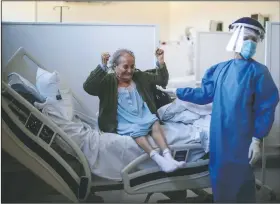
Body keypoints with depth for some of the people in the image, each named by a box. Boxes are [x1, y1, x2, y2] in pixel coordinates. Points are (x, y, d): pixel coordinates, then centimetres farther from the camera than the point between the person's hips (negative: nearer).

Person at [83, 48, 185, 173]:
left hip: (144, 118, 4)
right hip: (125, 123, -4)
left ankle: (168, 156, -41)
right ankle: (157, 158, -48)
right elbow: (87, 87, -20)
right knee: (136, 130, -34)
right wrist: (102, 67, -31)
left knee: (155, 122, -28)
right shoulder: (108, 82, -3)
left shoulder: (140, 77, 12)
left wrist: (161, 63, -6)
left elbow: (162, 81, 12)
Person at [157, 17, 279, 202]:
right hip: (219, 137, 5)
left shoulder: (259, 72, -9)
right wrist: (177, 92, 14)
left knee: (240, 180, 5)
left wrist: (257, 139, -13)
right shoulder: (220, 69, 6)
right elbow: (205, 94, 14)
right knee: (220, 179, 16)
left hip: (242, 139, -5)